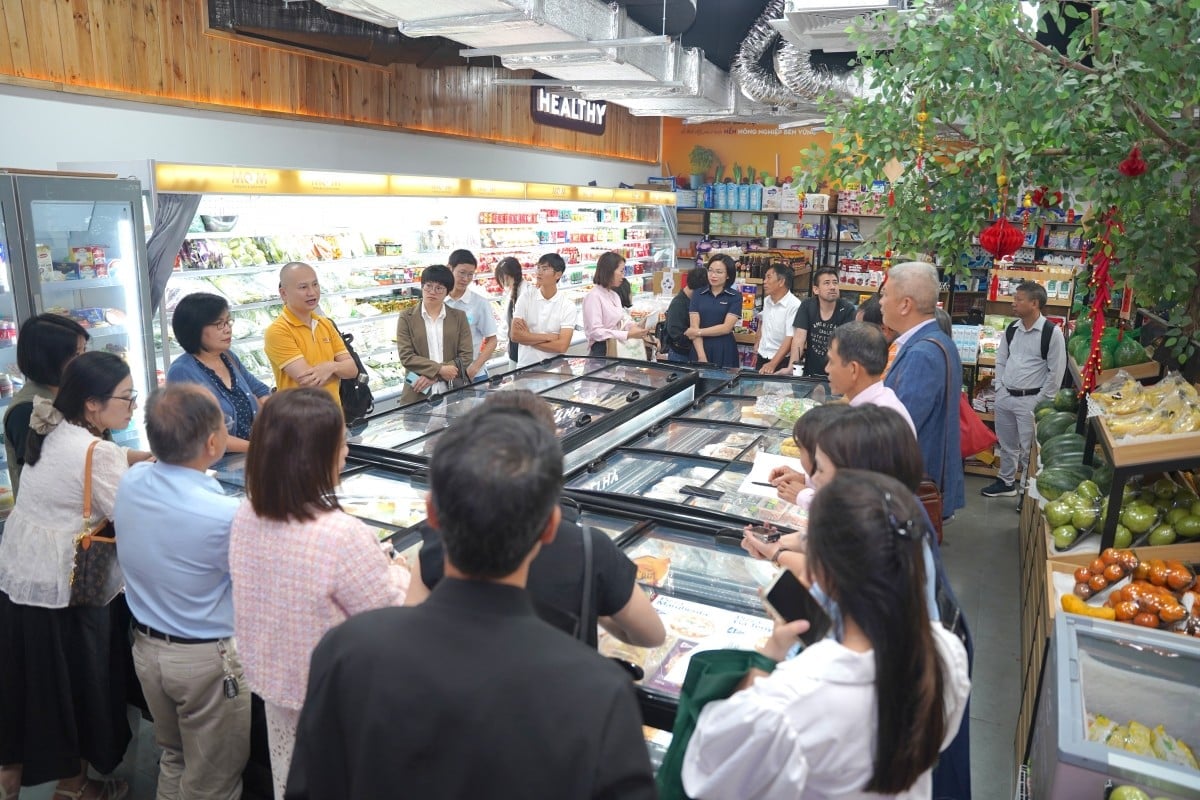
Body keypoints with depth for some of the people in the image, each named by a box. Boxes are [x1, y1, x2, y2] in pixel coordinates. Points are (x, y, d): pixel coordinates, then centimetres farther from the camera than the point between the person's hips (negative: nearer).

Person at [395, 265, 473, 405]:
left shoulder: (459, 317, 6)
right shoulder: (407, 317, 3)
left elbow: (465, 356, -1)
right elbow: (406, 356, -5)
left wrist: (433, 376, -12)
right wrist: (439, 370, -17)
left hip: (453, 392, 1)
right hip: (417, 395, -1)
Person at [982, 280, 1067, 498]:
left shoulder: (1052, 332, -12)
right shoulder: (1011, 329, 6)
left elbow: (1056, 371, -10)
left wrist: (1041, 401, -11)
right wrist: (999, 388, 6)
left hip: (1030, 400, -6)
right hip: (1005, 397, 6)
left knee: (1029, 449, -1)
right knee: (1006, 444, 18)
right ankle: (1006, 482, 33)